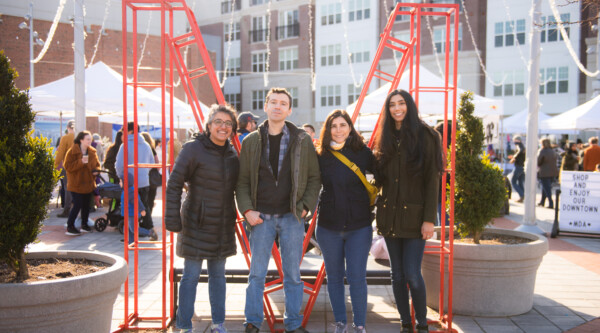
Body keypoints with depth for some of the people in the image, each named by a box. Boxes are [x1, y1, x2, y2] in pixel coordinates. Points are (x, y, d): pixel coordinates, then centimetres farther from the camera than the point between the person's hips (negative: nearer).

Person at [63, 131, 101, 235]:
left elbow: (97, 164, 19)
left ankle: (84, 224, 26)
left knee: (86, 205, 12)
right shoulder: (72, 152, -11)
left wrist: (96, 170, -2)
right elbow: (68, 166, -17)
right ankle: (70, 227, 2)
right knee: (77, 205, -8)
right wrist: (81, 162, -26)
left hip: (88, 184, 6)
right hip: (76, 184, -6)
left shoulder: (92, 152, 7)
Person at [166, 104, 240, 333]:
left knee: (218, 275, 13)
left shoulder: (232, 153, 8)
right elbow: (174, 184, -11)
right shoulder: (193, 148, -10)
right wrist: (172, 218, -15)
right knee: (191, 276, 2)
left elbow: (237, 187, 17)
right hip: (197, 224, -5)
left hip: (223, 226, 6)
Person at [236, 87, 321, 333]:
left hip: (292, 217, 0)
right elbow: (242, 181, 5)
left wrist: (306, 206, -5)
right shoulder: (251, 142, 3)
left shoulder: (302, 141, 2)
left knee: (293, 275, 8)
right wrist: (247, 210, -7)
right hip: (261, 217, 0)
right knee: (257, 274, 6)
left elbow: (314, 178, 5)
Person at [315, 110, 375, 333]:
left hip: (359, 225, -2)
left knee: (357, 277, -1)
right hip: (328, 226, 2)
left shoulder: (362, 153, -3)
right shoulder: (321, 156, 1)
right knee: (334, 277, 12)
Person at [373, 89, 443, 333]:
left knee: (412, 274, -7)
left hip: (414, 216, -4)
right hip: (390, 216, 5)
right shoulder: (385, 139, 11)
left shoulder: (425, 136, -3)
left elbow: (432, 180, -7)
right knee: (397, 274, 8)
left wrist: (429, 219, -13)